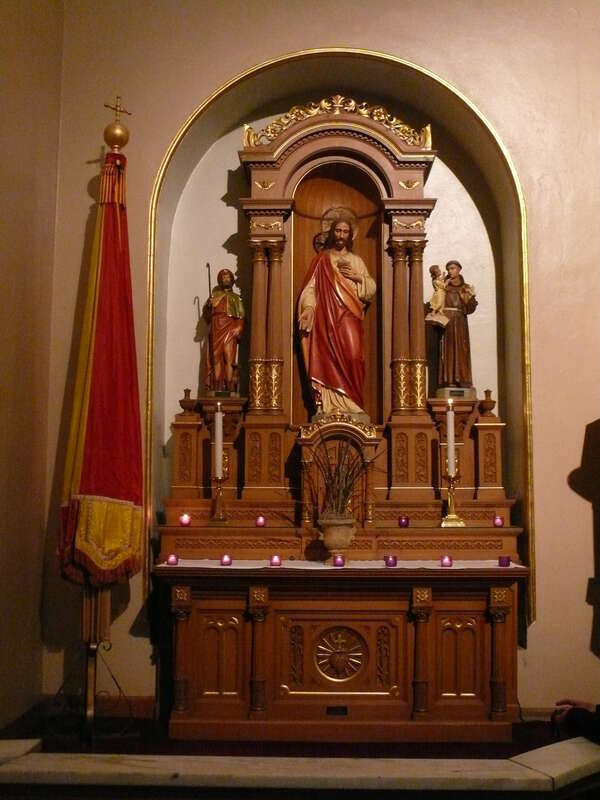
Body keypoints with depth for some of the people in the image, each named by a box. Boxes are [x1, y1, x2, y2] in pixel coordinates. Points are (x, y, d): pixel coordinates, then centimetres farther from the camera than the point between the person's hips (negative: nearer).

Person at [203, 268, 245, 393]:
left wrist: (238, 329, -9)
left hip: (230, 331, -1)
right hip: (216, 330, 1)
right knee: (216, 358, -6)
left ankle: (230, 386, -17)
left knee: (229, 358, -13)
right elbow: (207, 316, 9)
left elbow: (241, 317, 8)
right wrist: (208, 305, -11)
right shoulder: (215, 295, 18)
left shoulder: (236, 298, 17)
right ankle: (217, 386, -8)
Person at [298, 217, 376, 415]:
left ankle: (351, 402, -11)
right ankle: (331, 405, -7)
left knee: (353, 357, -15)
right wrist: (309, 308, -13)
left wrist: (358, 277, -2)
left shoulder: (356, 260, 20)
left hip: (349, 318, 1)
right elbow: (310, 287, 3)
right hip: (327, 317, -1)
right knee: (330, 360, -8)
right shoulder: (321, 259, 14)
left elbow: (372, 289, 16)